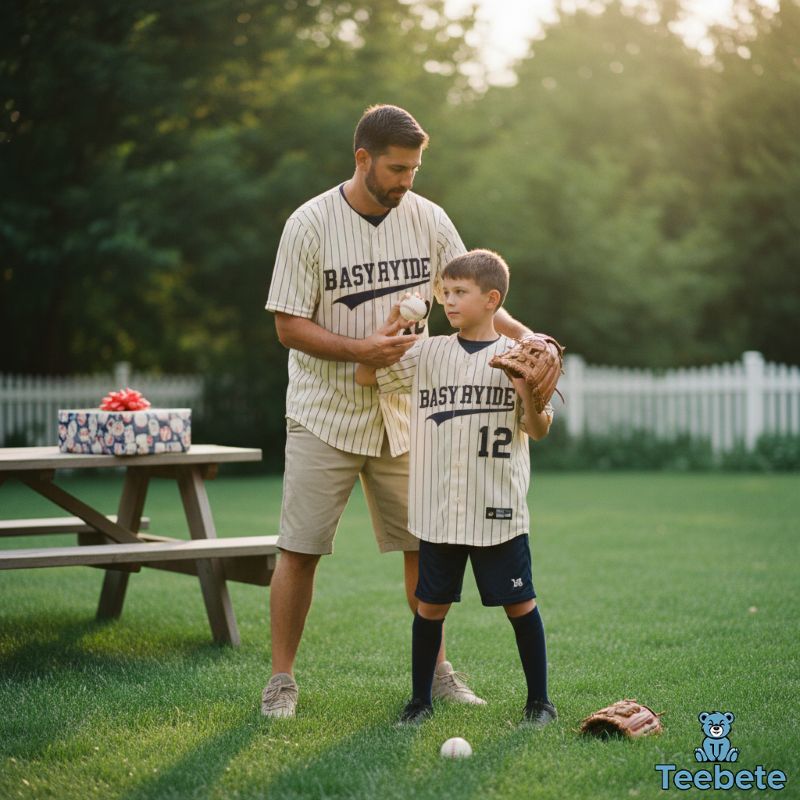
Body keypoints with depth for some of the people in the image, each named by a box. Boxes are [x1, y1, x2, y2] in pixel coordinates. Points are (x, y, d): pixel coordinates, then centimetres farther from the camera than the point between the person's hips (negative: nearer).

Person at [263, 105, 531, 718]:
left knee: (426, 545, 8)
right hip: (325, 415, -4)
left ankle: (436, 669, 23)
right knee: (300, 550, -2)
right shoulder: (310, 224, -12)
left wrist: (522, 335, -12)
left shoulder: (428, 219, 0)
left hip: (404, 415, 4)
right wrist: (361, 350, -24)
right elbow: (290, 325, -10)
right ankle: (282, 679, 10)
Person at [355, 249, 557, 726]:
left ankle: (539, 699, 17)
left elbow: (539, 431, -2)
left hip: (499, 511, -2)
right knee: (431, 604, 8)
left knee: (520, 603, 5)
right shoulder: (428, 355, 5)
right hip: (439, 511, 2)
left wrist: (528, 396, -21)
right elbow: (366, 376, 7)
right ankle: (421, 699, 21)